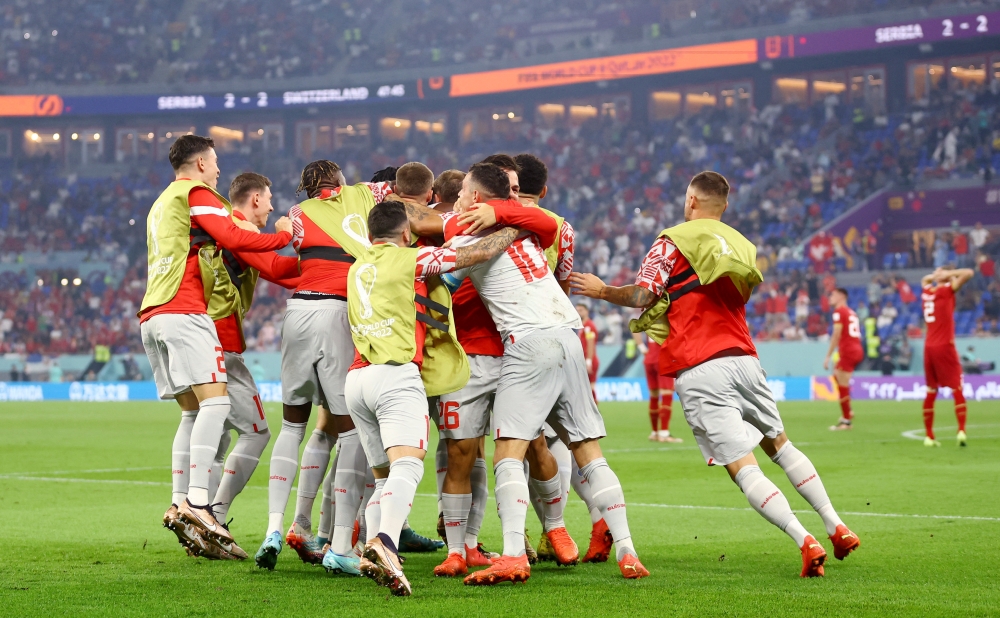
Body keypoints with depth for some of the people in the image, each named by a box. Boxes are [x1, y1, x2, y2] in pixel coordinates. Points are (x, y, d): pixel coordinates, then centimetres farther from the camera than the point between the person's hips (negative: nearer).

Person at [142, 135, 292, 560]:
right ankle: (197, 503, -28)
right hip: (184, 311, -9)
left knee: (193, 412, 7)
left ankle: (180, 504, -5)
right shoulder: (196, 193, 1)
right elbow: (233, 238, -10)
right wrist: (284, 235, 1)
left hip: (152, 316, 9)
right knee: (215, 401, -16)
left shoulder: (161, 204, 29)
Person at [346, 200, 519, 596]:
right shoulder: (411, 258, 5)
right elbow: (479, 253, 3)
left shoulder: (358, 268, 24)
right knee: (408, 465, -20)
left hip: (357, 378, 7)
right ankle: (385, 544, -44)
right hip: (397, 373, -7)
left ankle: (373, 552, -4)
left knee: (384, 476, 14)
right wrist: (516, 228, 17)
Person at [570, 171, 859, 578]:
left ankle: (805, 541, -21)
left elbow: (642, 295, -7)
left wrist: (602, 291, 12)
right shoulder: (742, 246, 19)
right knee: (779, 444, 21)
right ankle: (837, 527, 17)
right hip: (743, 357, 5)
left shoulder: (673, 241, 0)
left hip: (698, 369, -5)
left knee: (742, 467, -8)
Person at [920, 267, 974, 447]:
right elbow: (968, 273, -12)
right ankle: (961, 431, -17)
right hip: (944, 346, -6)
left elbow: (925, 279, 36)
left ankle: (929, 436, 9)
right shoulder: (946, 291, -6)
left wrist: (935, 276, 18)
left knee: (931, 392, 10)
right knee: (957, 390, -4)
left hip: (929, 347, 6)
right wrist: (948, 275, -2)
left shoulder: (927, 291, 11)